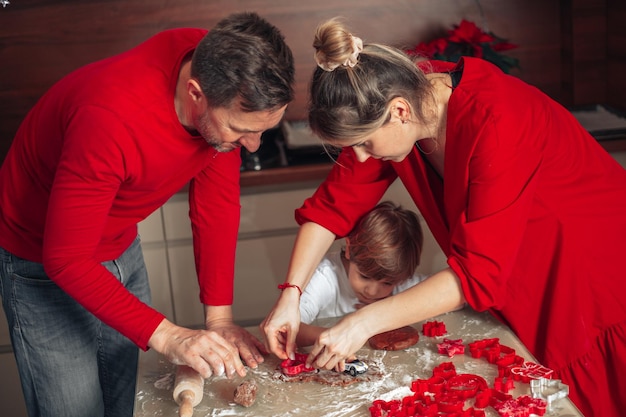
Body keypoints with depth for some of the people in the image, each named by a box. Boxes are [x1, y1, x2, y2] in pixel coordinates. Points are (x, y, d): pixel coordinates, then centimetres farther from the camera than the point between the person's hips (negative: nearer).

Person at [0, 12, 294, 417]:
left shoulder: (225, 83, -19)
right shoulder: (111, 118, -39)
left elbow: (217, 203, -10)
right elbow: (65, 260, -32)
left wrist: (220, 315, -13)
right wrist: (167, 336, -37)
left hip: (122, 247, 6)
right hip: (44, 262, -6)